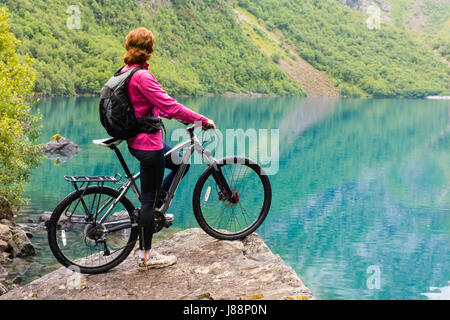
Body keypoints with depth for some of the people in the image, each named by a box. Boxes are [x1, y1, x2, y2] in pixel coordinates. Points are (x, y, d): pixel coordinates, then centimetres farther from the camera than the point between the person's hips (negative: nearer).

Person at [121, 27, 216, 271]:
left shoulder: (126, 72, 9)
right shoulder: (142, 76, -21)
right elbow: (169, 106, -25)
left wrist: (185, 118, 22)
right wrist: (203, 120, -17)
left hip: (136, 141, 10)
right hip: (148, 144, -10)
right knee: (149, 198, 0)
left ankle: (154, 209, 26)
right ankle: (146, 256, 10)